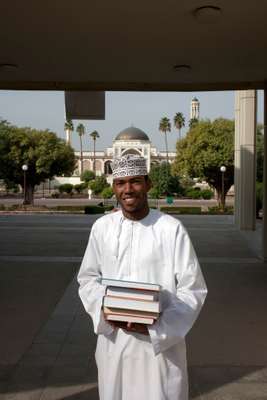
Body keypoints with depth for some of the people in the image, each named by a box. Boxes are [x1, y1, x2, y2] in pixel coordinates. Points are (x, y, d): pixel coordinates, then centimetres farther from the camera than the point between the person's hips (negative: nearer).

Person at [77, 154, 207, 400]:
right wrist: (103, 308, -10)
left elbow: (193, 289, -8)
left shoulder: (172, 229, -12)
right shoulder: (102, 227, -1)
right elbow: (88, 278, 9)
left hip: (161, 342, -3)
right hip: (113, 339, 3)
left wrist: (158, 326, -19)